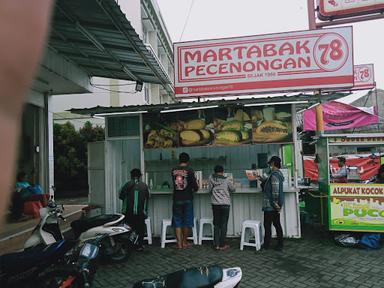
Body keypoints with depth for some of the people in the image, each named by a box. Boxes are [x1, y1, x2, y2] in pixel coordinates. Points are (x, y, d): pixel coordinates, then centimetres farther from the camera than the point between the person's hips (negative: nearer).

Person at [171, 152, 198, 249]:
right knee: (187, 221, 10)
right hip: (187, 199, -2)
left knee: (177, 221, 9)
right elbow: (195, 186, -7)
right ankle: (185, 242, 19)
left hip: (176, 199, 2)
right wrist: (194, 189, 15)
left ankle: (179, 243, 9)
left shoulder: (173, 170, 0)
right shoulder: (190, 170, -9)